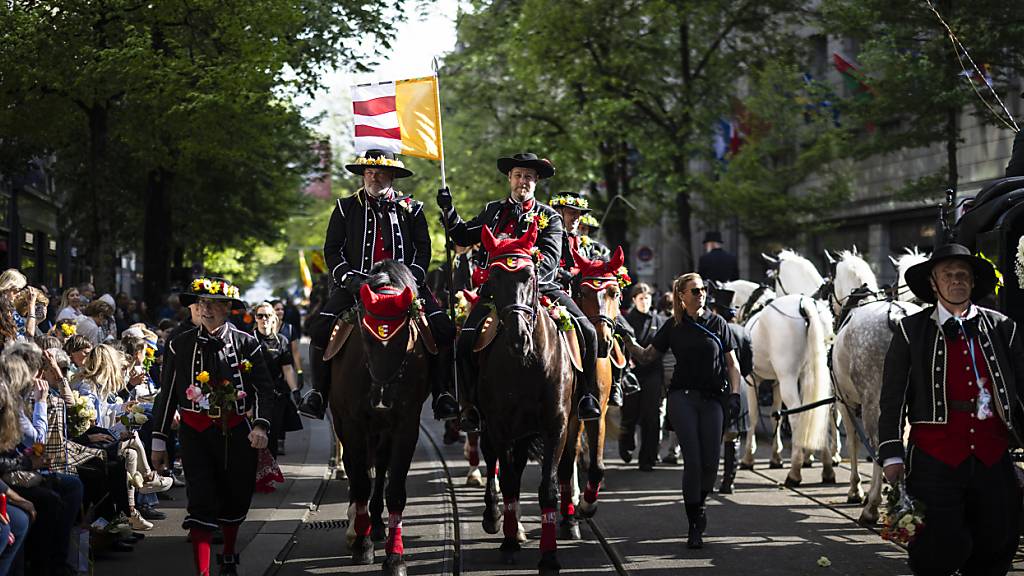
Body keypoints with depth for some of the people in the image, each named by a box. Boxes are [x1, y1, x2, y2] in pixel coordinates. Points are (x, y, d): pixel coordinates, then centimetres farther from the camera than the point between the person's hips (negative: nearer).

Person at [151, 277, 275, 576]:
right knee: (201, 503, -11)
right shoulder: (180, 345, 1)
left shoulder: (246, 344, 0)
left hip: (236, 432, 1)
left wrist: (261, 425, -19)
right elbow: (167, 394, 5)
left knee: (236, 498, 15)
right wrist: (159, 441, 5)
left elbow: (265, 388, -1)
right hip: (195, 433, -1)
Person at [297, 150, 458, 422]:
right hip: (356, 284, 0)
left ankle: (442, 394, -7)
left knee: (443, 328, -18)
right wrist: (350, 278, -9)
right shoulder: (346, 208, 10)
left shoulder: (411, 209, 11)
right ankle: (318, 392, -4)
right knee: (320, 329, -20)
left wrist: (411, 277, -9)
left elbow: (423, 248, 9)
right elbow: (331, 249, 8)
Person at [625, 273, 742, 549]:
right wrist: (628, 341, -7)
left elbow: (732, 364, 7)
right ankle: (694, 526, 1)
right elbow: (646, 356, 10)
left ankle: (699, 504, 29)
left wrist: (734, 394, -6)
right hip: (682, 398, -1)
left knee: (711, 463, -2)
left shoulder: (717, 323, 5)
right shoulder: (674, 327, 6)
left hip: (712, 398, 1)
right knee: (693, 461, -8)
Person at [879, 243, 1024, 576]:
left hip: (994, 459, 3)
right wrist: (891, 455, -4)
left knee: (996, 549, 6)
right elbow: (892, 397, 2)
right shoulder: (911, 331, 4)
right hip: (935, 459, -3)